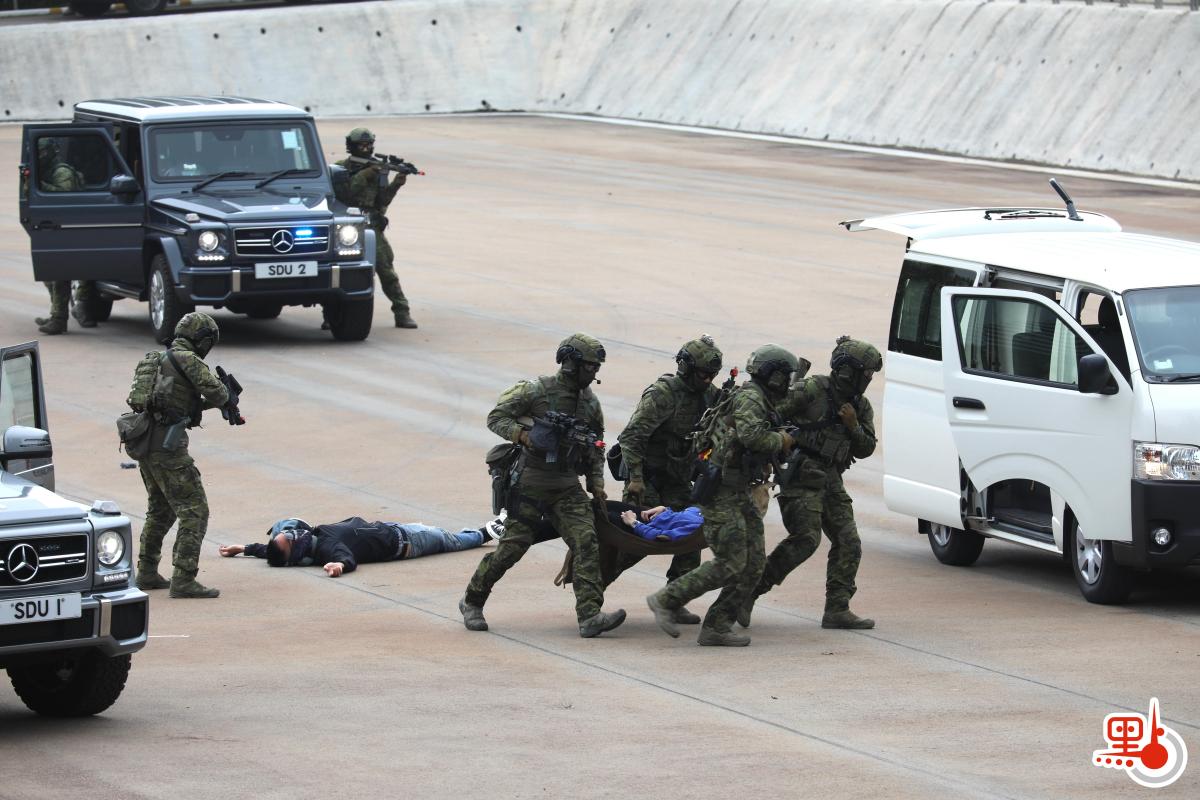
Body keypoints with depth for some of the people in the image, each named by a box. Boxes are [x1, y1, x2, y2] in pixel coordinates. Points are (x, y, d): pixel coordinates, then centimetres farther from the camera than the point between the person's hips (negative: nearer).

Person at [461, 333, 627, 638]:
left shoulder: (590, 402, 9)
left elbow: (596, 447, 21)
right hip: (531, 484, -5)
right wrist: (522, 434, -26)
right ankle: (472, 602, 18)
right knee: (512, 547, -3)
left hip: (567, 488, 5)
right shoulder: (536, 391, -10)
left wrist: (597, 484, 11)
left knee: (586, 543, -13)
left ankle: (590, 616, -19)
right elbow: (496, 418, -8)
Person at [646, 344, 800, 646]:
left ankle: (716, 627, 5)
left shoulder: (762, 402, 19)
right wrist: (781, 440, -14)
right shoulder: (749, 397, -13)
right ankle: (665, 600, -3)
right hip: (721, 493, -10)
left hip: (740, 494, 10)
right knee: (730, 564, -12)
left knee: (753, 564, 4)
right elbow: (750, 436, -30)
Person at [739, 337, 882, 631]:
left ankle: (838, 609, 2)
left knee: (848, 542, -1)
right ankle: (750, 591, -11)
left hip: (831, 480, 8)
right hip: (802, 475, -8)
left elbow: (866, 449, 12)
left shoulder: (861, 407, 12)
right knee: (805, 539, -19)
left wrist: (853, 426, -6)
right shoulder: (812, 389, -10)